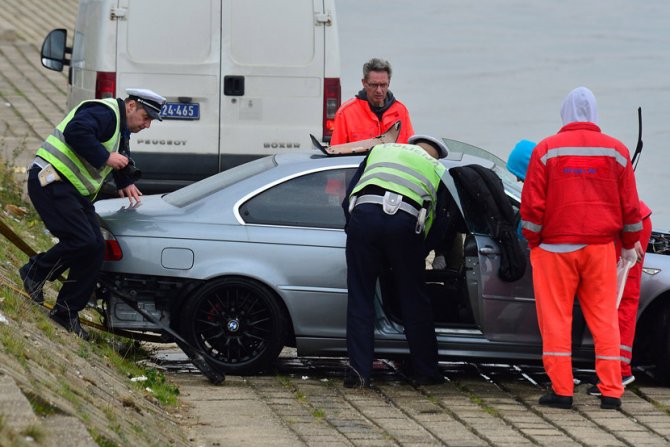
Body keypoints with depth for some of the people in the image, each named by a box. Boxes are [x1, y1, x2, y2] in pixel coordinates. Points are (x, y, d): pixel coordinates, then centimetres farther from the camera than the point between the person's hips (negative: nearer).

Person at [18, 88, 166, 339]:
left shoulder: (122, 129, 21)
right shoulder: (105, 113, -13)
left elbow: (121, 159, 39)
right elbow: (75, 132, -30)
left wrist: (125, 183, 22)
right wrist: (105, 158, -24)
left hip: (75, 193, 11)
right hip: (51, 182, -11)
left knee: (95, 248, 0)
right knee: (82, 241, -22)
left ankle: (66, 313, 4)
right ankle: (35, 273, 0)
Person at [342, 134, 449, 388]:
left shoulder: (379, 151, 33)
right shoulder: (437, 169, 28)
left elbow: (348, 201, 27)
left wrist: (355, 231, 38)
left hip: (363, 214, 1)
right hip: (404, 221, -1)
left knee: (359, 299, 9)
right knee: (414, 300, 13)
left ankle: (358, 372, 5)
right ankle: (425, 372, 22)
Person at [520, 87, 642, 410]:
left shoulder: (546, 150, -2)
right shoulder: (616, 151, 4)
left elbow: (532, 204, -3)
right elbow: (629, 205, 8)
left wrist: (533, 242, 9)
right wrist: (629, 244, 19)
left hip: (555, 247, -2)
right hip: (601, 249, 2)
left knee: (555, 319, 3)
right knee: (604, 317, 5)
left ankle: (561, 390, 0)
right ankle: (611, 392, 2)